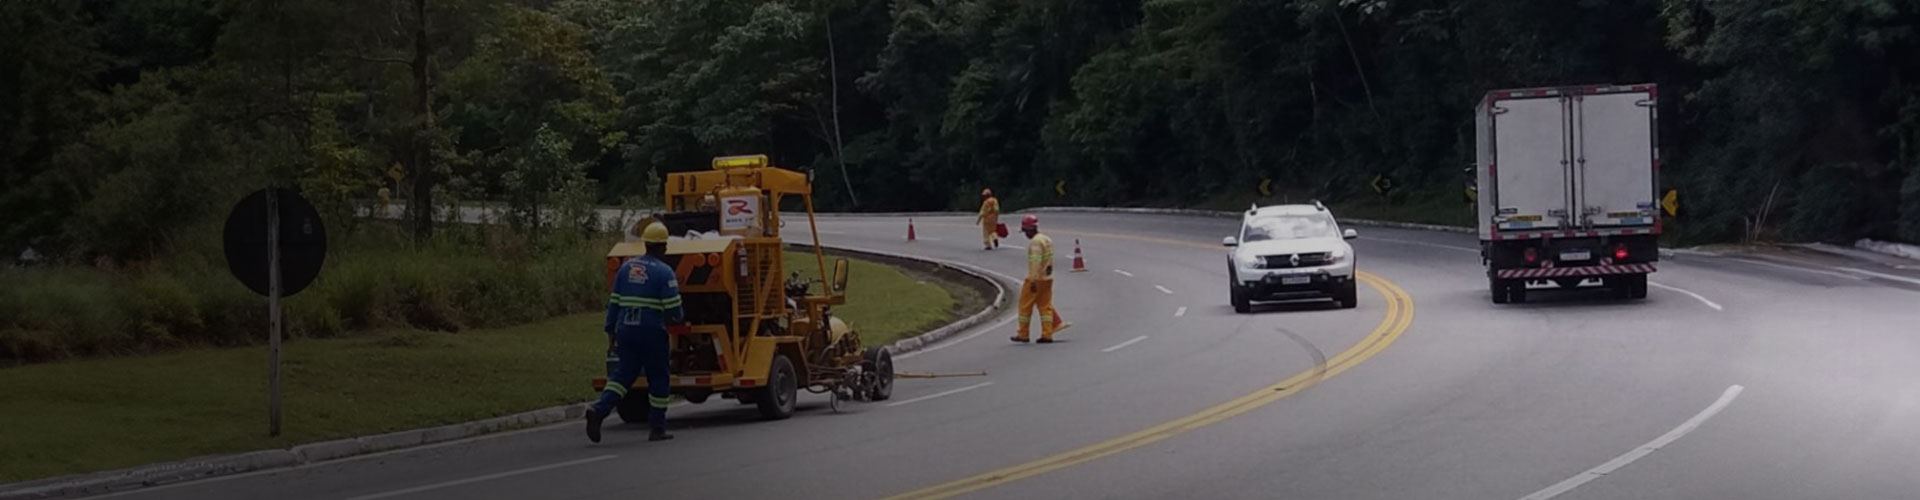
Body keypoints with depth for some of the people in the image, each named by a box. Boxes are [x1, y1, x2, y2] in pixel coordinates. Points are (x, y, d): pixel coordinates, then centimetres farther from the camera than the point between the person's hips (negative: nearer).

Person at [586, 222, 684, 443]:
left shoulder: (626, 267, 9)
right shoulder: (663, 271, -9)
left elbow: (614, 302, 11)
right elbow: (673, 308, -11)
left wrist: (611, 330, 17)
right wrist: (680, 317, 12)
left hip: (626, 330, 5)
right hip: (652, 332, -5)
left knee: (623, 373, 9)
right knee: (658, 379, 7)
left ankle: (600, 409, -13)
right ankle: (657, 428, 10)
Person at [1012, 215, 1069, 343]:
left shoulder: (1035, 242, -16)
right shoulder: (1047, 240, 13)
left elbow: (1036, 262, -24)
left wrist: (1033, 281, -26)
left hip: (1035, 279, -9)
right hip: (1047, 278, 9)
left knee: (1025, 306, 2)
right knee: (1045, 306, 7)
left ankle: (1023, 334, 7)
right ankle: (1047, 335, 2)